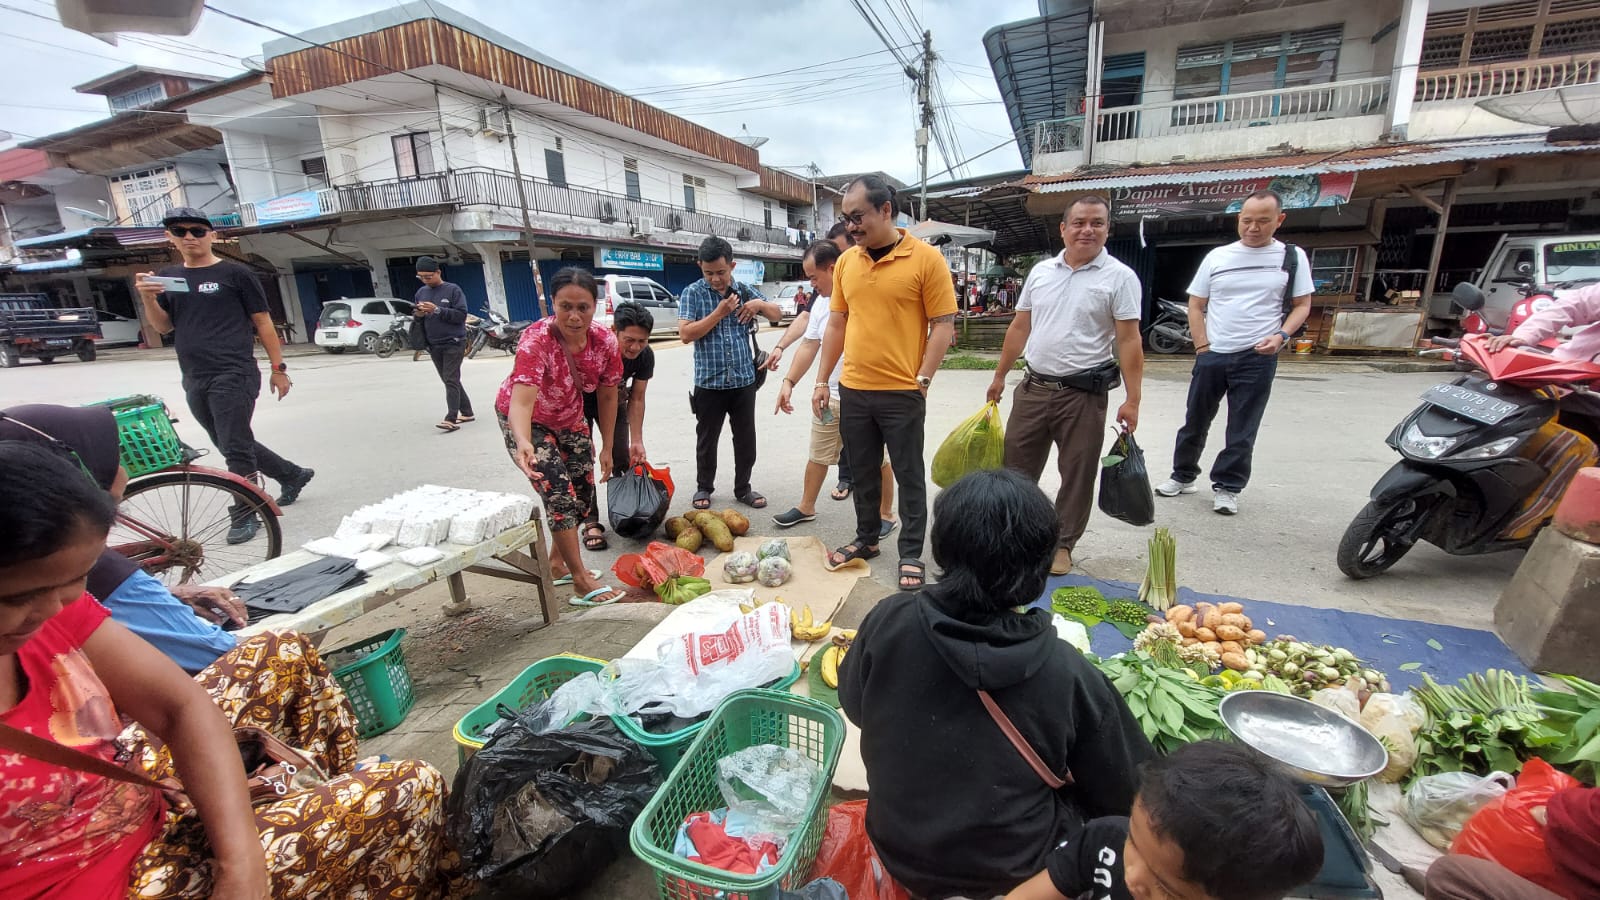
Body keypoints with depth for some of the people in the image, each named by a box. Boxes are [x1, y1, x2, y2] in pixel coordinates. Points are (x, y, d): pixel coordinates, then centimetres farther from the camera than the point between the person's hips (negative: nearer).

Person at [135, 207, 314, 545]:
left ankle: (245, 515, 4)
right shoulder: (167, 276, 14)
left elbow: (263, 323, -1)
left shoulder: (235, 274, -1)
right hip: (194, 381, 7)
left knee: (235, 449, -6)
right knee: (231, 446, 14)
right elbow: (163, 327, 13)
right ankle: (292, 474, 31)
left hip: (234, 376, -7)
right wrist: (148, 298, -6)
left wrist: (278, 368, -3)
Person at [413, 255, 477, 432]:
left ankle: (451, 419, -17)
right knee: (450, 381, 11)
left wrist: (437, 310, -21)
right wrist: (417, 314, -5)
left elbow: (462, 315, -12)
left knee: (451, 380, -12)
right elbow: (414, 314, 18)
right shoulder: (421, 292, 11)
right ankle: (466, 412, 20)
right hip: (433, 345, 6)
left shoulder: (453, 290, -5)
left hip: (454, 343, -6)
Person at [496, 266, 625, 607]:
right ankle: (581, 582, -4)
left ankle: (557, 563, 30)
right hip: (527, 422, -6)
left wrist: (607, 447, -6)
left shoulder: (605, 340, -22)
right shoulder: (536, 340, -36)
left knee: (583, 494, 8)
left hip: (569, 419, 6)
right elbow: (521, 401, -48)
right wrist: (523, 444, -67)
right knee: (559, 493, -14)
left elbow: (607, 396, -9)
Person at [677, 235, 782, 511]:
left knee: (746, 439, 9)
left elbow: (777, 315, 13)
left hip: (744, 380, 3)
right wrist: (719, 313, -19)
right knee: (707, 439, 10)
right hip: (709, 382, -2)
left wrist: (760, 304, -9)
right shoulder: (692, 293, -4)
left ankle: (743, 488, 25)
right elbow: (685, 334, -14)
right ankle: (704, 488, 27)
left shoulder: (745, 291, 6)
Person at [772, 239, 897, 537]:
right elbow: (809, 346, 13)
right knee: (818, 455, 16)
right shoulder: (821, 301, 9)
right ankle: (806, 507, 32)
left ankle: (885, 514, 23)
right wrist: (789, 382, 6)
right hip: (831, 395, 7)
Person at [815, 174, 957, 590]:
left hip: (902, 393, -5)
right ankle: (866, 538, 34)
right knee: (861, 470, 16)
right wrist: (822, 381, 10)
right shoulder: (846, 262, 8)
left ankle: (911, 553, 21)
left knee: (909, 475, 7)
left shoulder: (927, 259, -8)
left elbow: (943, 325, -8)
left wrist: (922, 380, -13)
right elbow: (837, 324, 12)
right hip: (853, 390, 5)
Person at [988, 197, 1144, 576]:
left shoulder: (1120, 277, -4)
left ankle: (1063, 544, 23)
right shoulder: (1041, 271, 8)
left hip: (1084, 393, -3)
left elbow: (1129, 340, -8)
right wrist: (1000, 376, 13)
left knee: (1077, 473, 7)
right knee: (1016, 465, 11)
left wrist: (1132, 400, -13)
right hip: (1033, 387, 4)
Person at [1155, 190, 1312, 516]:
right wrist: (1203, 348, -3)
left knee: (1242, 431, 3)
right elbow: (1196, 306, 7)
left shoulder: (1292, 257, 3)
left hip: (1257, 358, -1)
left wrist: (1281, 336, -11)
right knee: (1195, 421, 10)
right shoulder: (1217, 257, 5)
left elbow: (1302, 305, 7)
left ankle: (1227, 487, 13)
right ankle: (1183, 476, 24)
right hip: (1211, 355, 2)